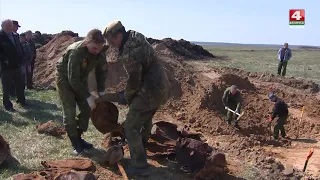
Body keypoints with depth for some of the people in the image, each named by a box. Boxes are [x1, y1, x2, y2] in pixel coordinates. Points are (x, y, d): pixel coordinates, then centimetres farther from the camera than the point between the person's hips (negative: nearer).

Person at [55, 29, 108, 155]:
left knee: (86, 109, 4)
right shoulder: (76, 51, -36)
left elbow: (102, 71, -2)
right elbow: (73, 79, -34)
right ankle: (75, 144, 0)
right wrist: (88, 96, -33)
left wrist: (101, 92, -12)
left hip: (81, 79, 6)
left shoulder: (99, 53, -17)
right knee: (70, 112, -11)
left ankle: (78, 138, 19)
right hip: (65, 79, -6)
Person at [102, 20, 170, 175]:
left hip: (150, 90, -10)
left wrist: (125, 97, 0)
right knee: (145, 118, 31)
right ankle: (141, 146, 54)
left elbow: (134, 81, -17)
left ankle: (140, 165, 2)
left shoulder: (130, 52, -25)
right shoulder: (134, 36, 4)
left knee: (131, 127, -3)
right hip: (160, 86, 10)